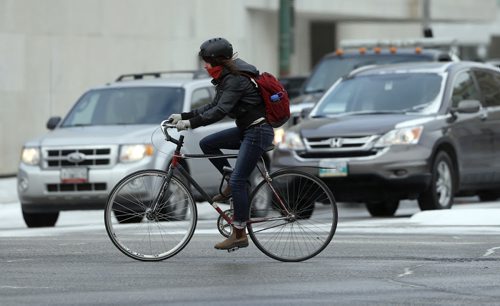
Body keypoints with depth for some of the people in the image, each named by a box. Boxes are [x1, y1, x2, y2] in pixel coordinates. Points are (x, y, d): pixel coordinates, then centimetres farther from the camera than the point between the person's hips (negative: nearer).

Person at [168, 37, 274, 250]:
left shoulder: (235, 80, -19)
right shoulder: (226, 79, 11)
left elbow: (220, 111, -28)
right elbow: (213, 107, 17)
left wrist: (190, 123, -29)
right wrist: (183, 117, 11)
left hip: (258, 132, -10)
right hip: (246, 129, 10)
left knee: (237, 181, -12)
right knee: (207, 144, 8)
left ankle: (239, 235, -9)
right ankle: (231, 184, 12)